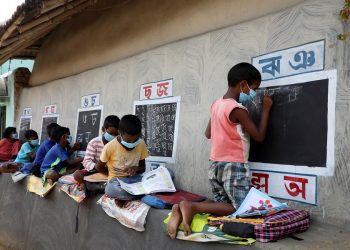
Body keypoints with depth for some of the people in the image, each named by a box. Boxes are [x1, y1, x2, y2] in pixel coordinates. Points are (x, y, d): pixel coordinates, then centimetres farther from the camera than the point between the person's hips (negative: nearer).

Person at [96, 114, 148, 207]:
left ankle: (124, 196, -13)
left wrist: (136, 168, -15)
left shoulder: (141, 144, -4)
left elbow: (143, 168, 7)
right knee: (111, 190, -42)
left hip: (135, 178, 4)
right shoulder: (110, 147, -13)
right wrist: (116, 176, -4)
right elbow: (100, 168, 3)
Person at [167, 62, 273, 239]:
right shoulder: (238, 110, -15)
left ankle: (181, 210, -6)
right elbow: (259, 136, -7)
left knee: (223, 207, 13)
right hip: (234, 166, -8)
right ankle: (193, 207, -13)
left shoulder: (217, 104, 9)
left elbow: (208, 134, 18)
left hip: (215, 165, 8)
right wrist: (266, 109, 1)